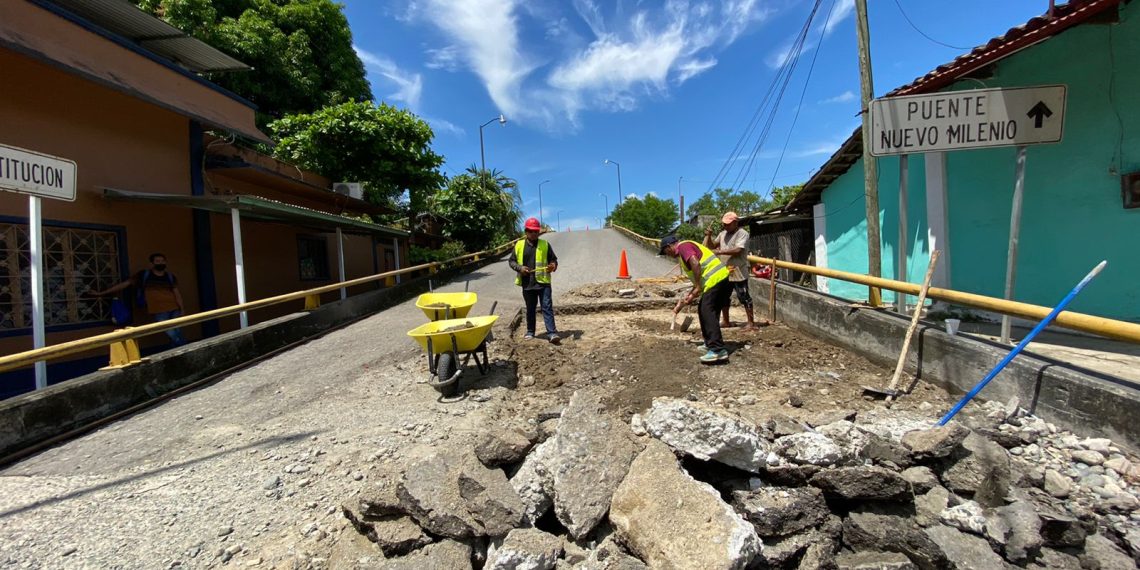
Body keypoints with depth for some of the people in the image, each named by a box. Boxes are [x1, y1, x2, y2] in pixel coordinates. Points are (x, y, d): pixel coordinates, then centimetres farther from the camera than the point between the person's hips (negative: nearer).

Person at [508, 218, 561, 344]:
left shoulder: (545, 244, 4)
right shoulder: (519, 245, 6)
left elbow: (553, 259, 9)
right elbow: (511, 261, 10)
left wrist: (553, 265, -14)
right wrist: (520, 268, -9)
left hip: (543, 282, -1)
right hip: (527, 283, 2)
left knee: (547, 307, -5)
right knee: (530, 309, 13)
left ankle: (552, 333, -7)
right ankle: (530, 332, 26)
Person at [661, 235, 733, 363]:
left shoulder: (683, 246, -3)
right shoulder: (687, 248, 27)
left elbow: (696, 264, -22)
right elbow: (698, 279, 29)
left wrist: (698, 287, -15)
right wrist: (687, 298, 28)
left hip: (716, 280, -10)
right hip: (721, 279, 10)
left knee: (707, 312, -13)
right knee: (704, 311, 18)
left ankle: (718, 350, -18)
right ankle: (711, 343, 24)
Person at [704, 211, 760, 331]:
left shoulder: (742, 234, -11)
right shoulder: (723, 233, 12)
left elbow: (737, 250, -24)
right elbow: (711, 246, 15)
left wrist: (720, 252, -26)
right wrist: (708, 236, -2)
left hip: (738, 273, -8)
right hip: (725, 272, 8)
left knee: (744, 297, -2)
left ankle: (751, 323, 6)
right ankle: (726, 321, 30)